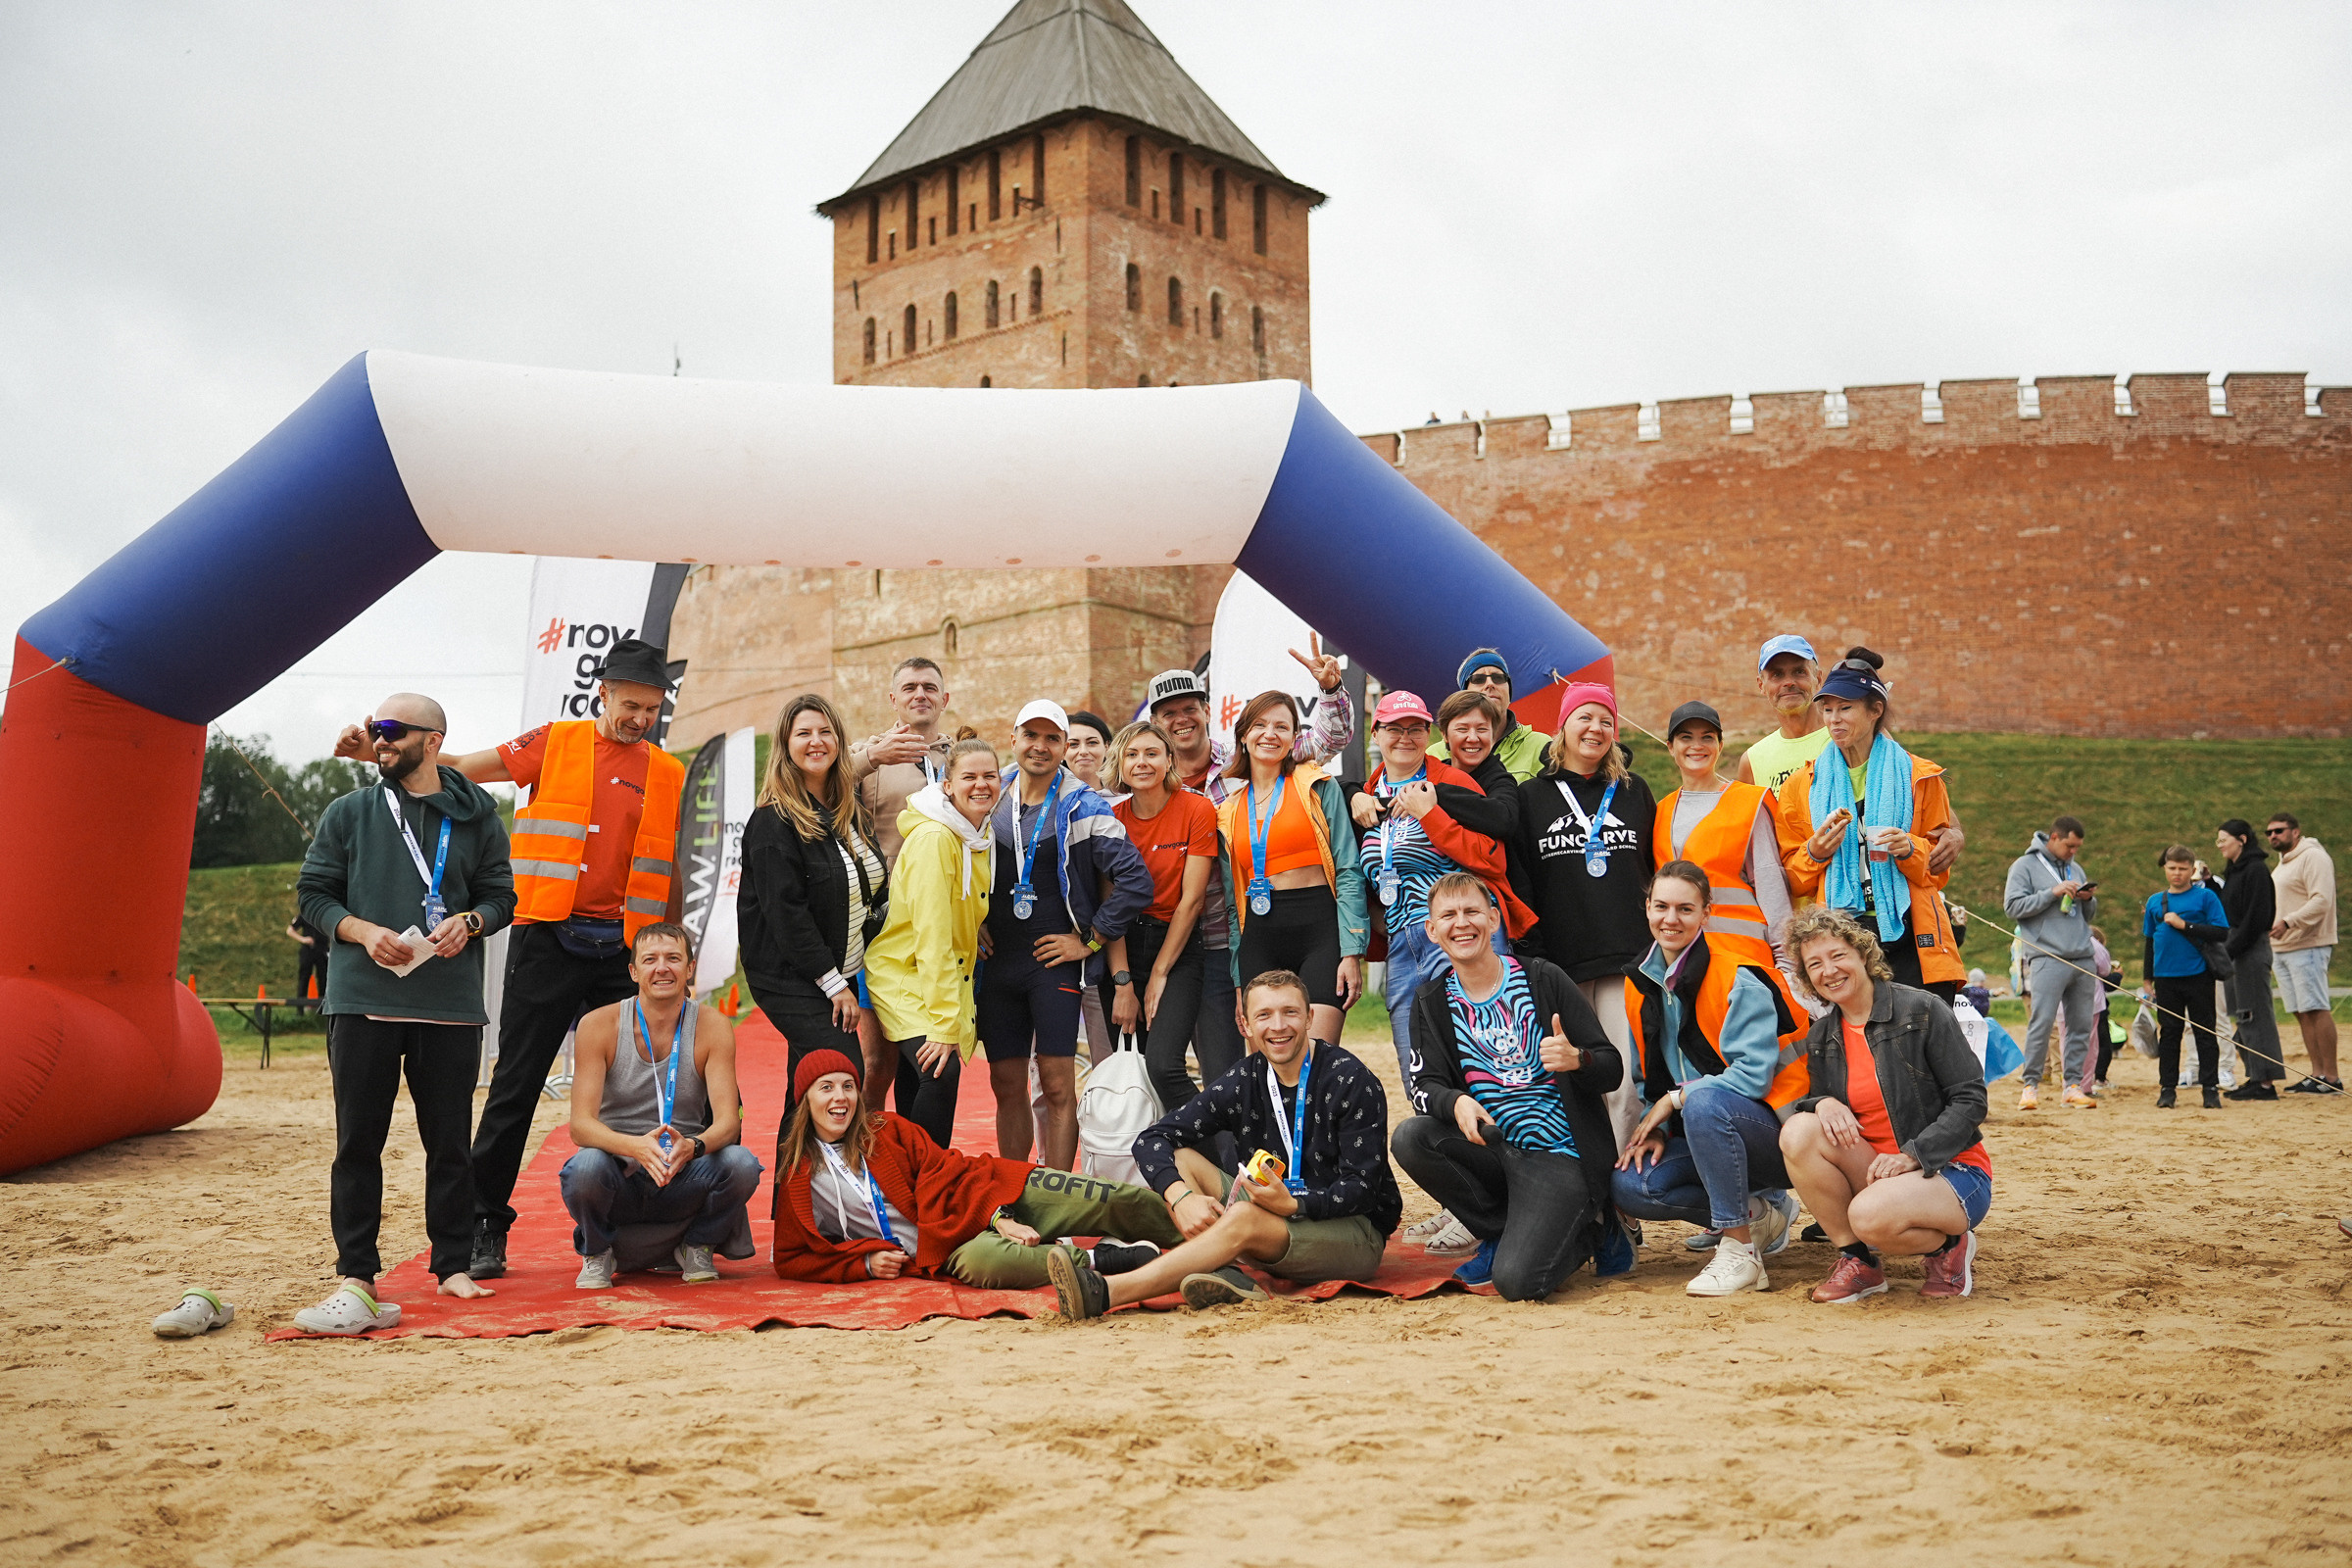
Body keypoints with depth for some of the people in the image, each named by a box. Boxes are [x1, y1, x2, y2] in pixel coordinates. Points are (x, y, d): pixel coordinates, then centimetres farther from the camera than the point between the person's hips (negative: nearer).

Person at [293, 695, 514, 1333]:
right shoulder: (348, 814, 10)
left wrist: (467, 923, -9)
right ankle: (357, 1278, 5)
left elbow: (501, 895, 12)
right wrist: (363, 931, -9)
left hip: (450, 1003, 0)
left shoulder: (476, 816, 10)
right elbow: (312, 894, 8)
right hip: (362, 999, 0)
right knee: (358, 1142, 0)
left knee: (449, 1141, 5)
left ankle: (454, 1266, 15)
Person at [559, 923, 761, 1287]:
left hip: (683, 1181, 1)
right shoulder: (598, 1026, -8)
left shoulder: (712, 1026, -5)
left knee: (741, 1164, -29)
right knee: (587, 1166, -34)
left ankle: (695, 1246, 5)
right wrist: (636, 1146, -36)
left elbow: (728, 1121, -12)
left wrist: (692, 1147, -36)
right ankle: (597, 1252, 1)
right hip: (619, 1178, -1)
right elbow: (580, 1124, -15)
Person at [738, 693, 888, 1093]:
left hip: (845, 974, 7)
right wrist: (833, 983, -16)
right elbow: (785, 912, -17)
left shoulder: (852, 809, 11)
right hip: (791, 980, -7)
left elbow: (876, 892, 20)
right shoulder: (773, 822, -12)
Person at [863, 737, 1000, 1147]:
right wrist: (944, 1022, -27)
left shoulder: (982, 836, 5)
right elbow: (931, 934, -25)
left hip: (948, 980, 8)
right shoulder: (933, 838, -21)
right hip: (902, 977, -8)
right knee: (940, 1072, -24)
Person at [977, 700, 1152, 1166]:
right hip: (997, 961, 4)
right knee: (1006, 1085, 10)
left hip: (1056, 960, -4)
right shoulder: (989, 800, 8)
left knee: (1057, 1086, -5)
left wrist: (1088, 940, -8)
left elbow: (1136, 881, -9)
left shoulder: (1083, 808, -4)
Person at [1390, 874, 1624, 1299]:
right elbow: (1424, 1085, -3)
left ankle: (1590, 1228, 11)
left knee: (1517, 1281, -24)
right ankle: (1501, 1234, -1)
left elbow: (1612, 1068, -4)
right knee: (1409, 1137, -25)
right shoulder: (1432, 1001, 6)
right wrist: (1456, 1103, -26)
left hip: (1558, 1155, -4)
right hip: (1493, 1148, 4)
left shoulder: (1542, 980, -3)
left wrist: (1577, 1059, -27)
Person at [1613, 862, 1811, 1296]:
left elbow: (1754, 1075, -22)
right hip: (1706, 1132, 7)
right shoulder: (1645, 982, 6)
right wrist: (1655, 1127, -4)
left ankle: (1741, 1252, -24)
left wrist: (1674, 1100, -18)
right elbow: (1652, 1075, 14)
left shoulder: (1738, 978, -16)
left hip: (1775, 1128, -7)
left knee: (1704, 1099, -38)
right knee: (1630, 1185, -17)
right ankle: (1759, 1215, 4)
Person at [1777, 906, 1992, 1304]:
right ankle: (1857, 1261, -9)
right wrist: (1822, 1103, -16)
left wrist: (1912, 1154, -21)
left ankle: (1950, 1245, -1)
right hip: (1874, 1171, 5)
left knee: (1872, 1214, -36)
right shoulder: (1821, 1039, 7)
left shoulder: (1921, 1011, -9)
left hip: (1951, 1172, -5)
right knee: (1798, 1131, -21)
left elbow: (1971, 1100, -10)